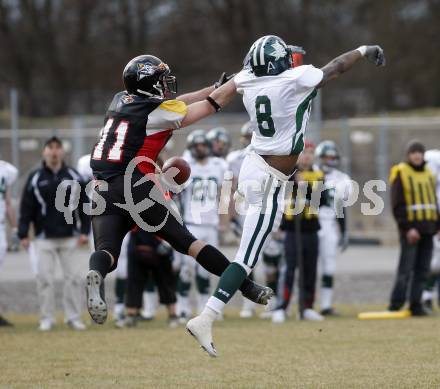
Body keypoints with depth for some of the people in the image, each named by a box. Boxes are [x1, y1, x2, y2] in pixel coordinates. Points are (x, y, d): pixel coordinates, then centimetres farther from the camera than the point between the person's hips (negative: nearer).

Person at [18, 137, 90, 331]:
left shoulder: (74, 177, 4)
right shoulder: (35, 178, 0)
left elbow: (84, 205, 6)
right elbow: (26, 208, -1)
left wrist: (84, 230, 0)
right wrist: (23, 234, -5)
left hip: (69, 237, 1)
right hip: (45, 238, -1)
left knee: (73, 277, 0)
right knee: (45, 278, -2)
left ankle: (73, 317, 8)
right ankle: (47, 318, 6)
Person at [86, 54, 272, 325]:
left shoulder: (121, 100, 15)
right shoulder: (157, 113, -4)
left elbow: (170, 105, 25)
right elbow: (211, 104, 3)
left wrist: (217, 87, 27)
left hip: (104, 191, 5)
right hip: (137, 187, -5)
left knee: (107, 250, -6)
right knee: (186, 241, 3)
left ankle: (95, 277, -40)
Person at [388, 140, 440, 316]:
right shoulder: (400, 173, -3)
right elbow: (397, 205, -9)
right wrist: (407, 227, -16)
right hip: (410, 228, -6)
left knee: (423, 270, 5)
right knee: (406, 268, -9)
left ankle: (416, 304, 9)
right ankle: (395, 305, -5)